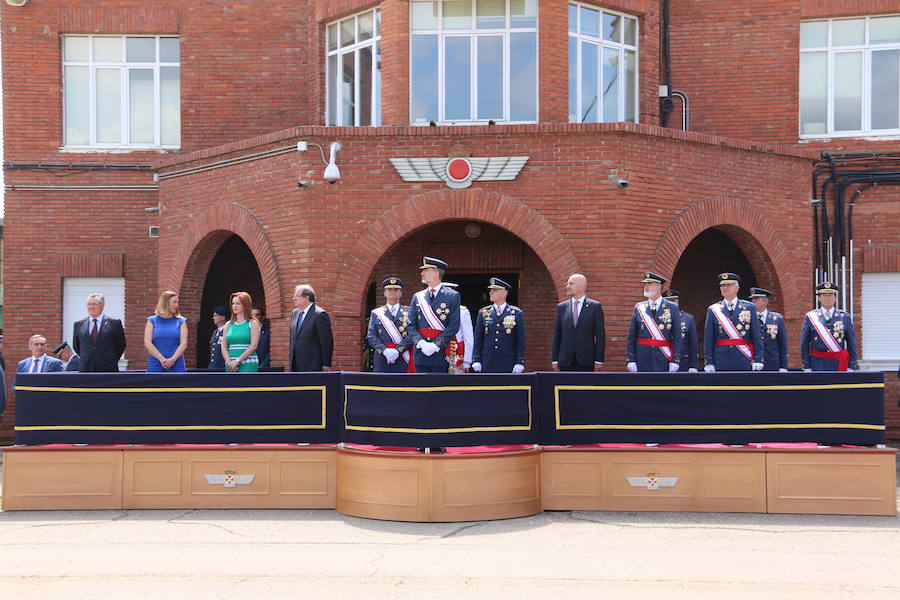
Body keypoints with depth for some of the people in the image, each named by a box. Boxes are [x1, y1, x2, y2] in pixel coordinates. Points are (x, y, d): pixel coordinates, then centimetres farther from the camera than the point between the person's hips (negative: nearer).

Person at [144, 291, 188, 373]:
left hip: (176, 367, 1)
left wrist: (172, 360, -14)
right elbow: (147, 343, -2)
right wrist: (162, 359, -13)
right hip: (155, 366, 0)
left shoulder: (181, 321, 10)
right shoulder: (152, 321, 8)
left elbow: (184, 343, 0)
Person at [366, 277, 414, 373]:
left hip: (403, 361, -1)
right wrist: (385, 351, -13)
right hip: (382, 361, 1)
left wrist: (397, 350, -16)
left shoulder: (408, 312, 9)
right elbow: (371, 337, 3)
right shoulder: (376, 313, 12)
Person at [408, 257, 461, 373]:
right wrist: (421, 343, -10)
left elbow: (454, 326, -8)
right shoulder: (417, 297, 12)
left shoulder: (452, 296, -1)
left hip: (441, 353, -4)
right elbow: (412, 326, 8)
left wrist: (436, 345, -15)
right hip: (421, 354, 4)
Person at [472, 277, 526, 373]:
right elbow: (478, 340, 9)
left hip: (508, 365, -2)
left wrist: (519, 363, -6)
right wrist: (476, 361, 1)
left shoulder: (516, 313, 3)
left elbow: (520, 341, 1)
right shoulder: (483, 312, 9)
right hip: (488, 364, 2)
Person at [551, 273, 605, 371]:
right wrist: (555, 360, 4)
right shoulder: (561, 307, 10)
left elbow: (600, 335, 0)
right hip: (565, 362, 2)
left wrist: (599, 360, -6)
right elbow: (557, 335, 10)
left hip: (586, 361, -2)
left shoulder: (595, 306, 2)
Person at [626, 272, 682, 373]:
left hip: (663, 360, -1)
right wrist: (630, 360, -1)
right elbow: (631, 337, 6)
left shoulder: (672, 308, 2)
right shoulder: (639, 307, 7)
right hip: (642, 359, 1)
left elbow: (678, 337, 0)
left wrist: (675, 361, -7)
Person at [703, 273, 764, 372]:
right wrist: (709, 363, -3)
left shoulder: (749, 308, 7)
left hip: (744, 361, 0)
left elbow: (757, 336, 4)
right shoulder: (713, 310, 7)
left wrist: (758, 360, -3)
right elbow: (708, 338, 3)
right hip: (721, 362, 0)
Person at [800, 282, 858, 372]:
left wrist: (851, 368, 0)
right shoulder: (810, 317, 4)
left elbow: (852, 344, 7)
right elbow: (804, 344, 3)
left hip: (839, 364, 1)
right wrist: (807, 368, -2)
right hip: (817, 365, -1)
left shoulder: (845, 317, 6)